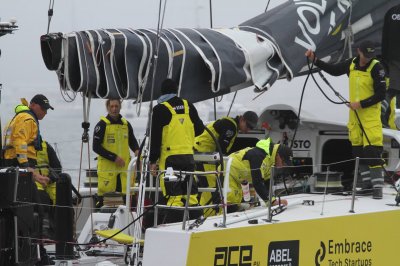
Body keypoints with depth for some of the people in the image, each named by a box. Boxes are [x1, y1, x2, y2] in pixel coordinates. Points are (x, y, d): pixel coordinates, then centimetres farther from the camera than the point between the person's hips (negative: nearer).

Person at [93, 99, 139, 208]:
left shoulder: (126, 124, 14)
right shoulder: (102, 125, -3)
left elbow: (133, 142, 25)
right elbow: (96, 147, -8)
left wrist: (137, 150, 2)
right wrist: (114, 158, -13)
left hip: (125, 168, 5)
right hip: (107, 169, -5)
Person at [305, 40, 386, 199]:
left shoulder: (376, 68, -15)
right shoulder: (351, 64, 3)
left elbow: (381, 94, -15)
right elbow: (334, 70, 20)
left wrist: (361, 104, -19)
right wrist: (315, 60, 14)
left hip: (371, 113, -6)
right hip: (355, 113, 6)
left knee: (372, 150, -13)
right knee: (358, 149, 9)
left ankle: (377, 186, -13)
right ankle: (367, 183, 17)